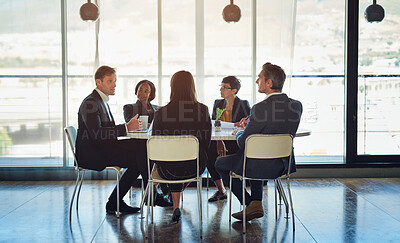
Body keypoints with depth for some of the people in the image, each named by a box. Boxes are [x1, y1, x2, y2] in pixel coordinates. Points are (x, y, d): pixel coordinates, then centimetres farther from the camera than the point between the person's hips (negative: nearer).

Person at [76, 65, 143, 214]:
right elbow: (96, 133, -24)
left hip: (102, 149, 10)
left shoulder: (102, 101, 19)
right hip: (90, 154, -10)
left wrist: (128, 126, 1)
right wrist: (126, 128, -24)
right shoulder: (90, 103, -12)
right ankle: (113, 204, -7)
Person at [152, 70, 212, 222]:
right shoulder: (202, 110, -10)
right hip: (195, 168, 1)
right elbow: (206, 143, -1)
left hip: (169, 170, -1)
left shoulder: (161, 113, -14)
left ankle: (176, 207, 35)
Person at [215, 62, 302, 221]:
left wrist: (239, 132, 5)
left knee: (220, 163, 20)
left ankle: (250, 204, 21)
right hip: (284, 165, 7)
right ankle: (256, 203, 26)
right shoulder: (296, 105, -3)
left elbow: (243, 143, -17)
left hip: (261, 166, -6)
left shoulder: (260, 108, -24)